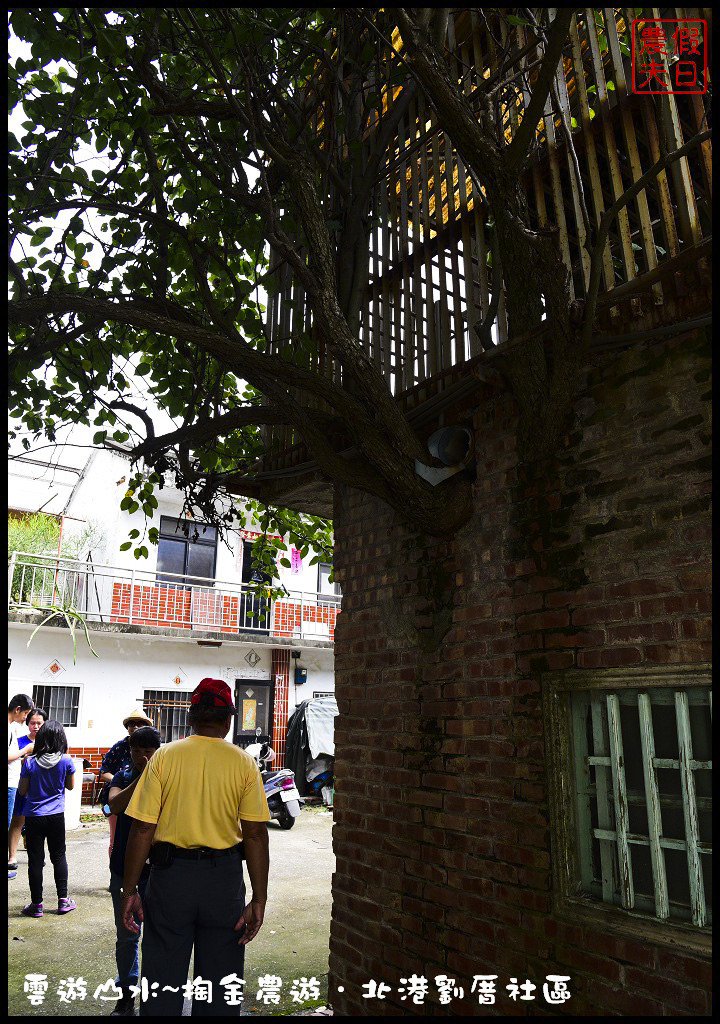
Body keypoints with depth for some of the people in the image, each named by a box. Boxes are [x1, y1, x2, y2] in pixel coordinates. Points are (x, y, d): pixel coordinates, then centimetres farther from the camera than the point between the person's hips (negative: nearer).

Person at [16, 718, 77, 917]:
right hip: (56, 816, 1)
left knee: (35, 860, 8)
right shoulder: (66, 760, -10)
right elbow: (70, 785, 4)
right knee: (59, 856, 14)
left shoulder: (30, 762, -12)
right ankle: (63, 900, 19)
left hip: (34, 817, -1)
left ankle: (36, 904, 15)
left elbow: (22, 791, -3)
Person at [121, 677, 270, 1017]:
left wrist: (130, 890, 3)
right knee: (220, 979, 16)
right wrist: (259, 899, -3)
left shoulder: (165, 756, -5)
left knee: (162, 979, 15)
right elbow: (255, 835, -8)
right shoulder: (244, 763, -6)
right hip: (224, 876, 0)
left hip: (171, 873, 0)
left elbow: (142, 829, -6)